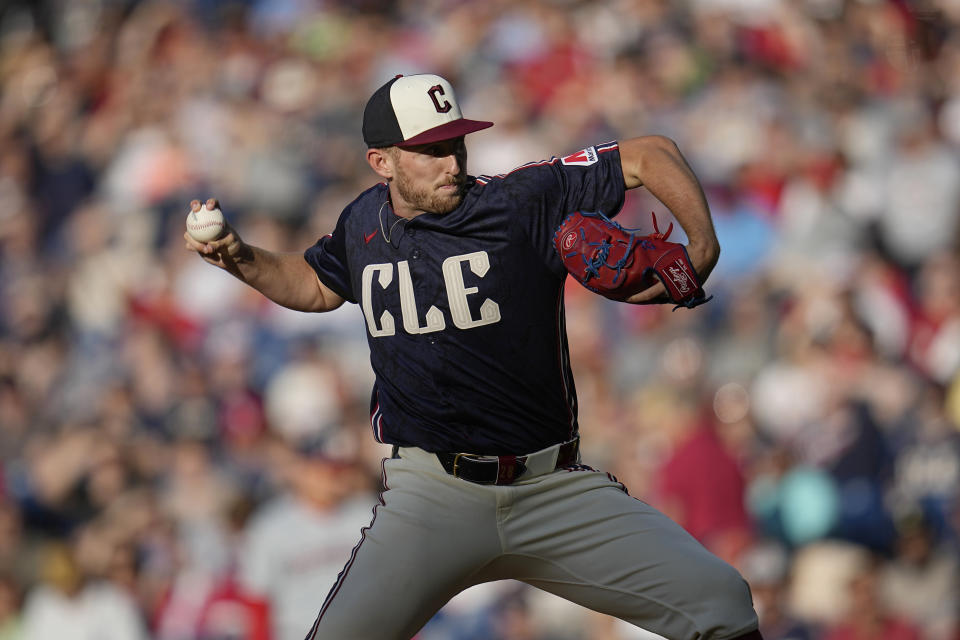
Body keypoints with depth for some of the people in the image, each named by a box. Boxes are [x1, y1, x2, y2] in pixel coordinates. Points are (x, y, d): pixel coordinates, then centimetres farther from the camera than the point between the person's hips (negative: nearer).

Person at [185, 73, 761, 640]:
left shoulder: (523, 201, -6)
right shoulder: (365, 222, 7)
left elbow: (650, 156, -1)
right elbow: (317, 287, 29)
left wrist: (702, 251, -14)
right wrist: (240, 258, 14)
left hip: (555, 489, -1)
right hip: (433, 495, 1)